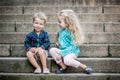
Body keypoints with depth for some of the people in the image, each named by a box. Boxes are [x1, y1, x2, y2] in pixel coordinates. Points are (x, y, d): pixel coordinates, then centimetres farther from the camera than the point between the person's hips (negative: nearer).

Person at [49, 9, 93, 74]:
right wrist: (58, 43, 3)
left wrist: (61, 53, -25)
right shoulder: (61, 31, 6)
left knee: (66, 60, -36)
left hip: (72, 51, -7)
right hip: (62, 50, 8)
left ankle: (85, 67, -19)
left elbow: (73, 46, -21)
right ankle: (64, 67, -15)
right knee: (52, 50, -17)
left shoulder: (71, 32, -17)